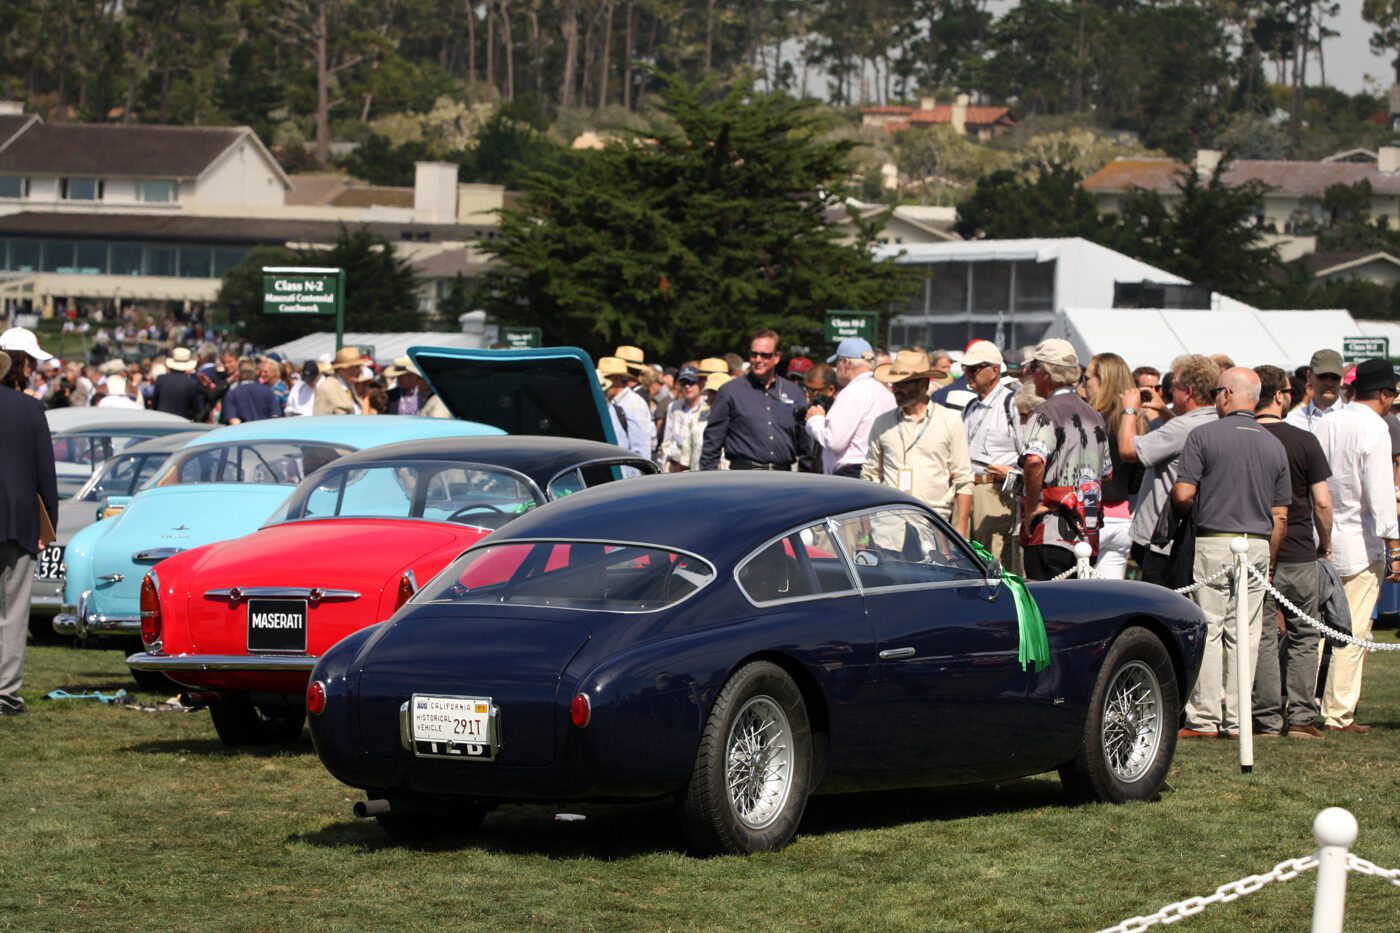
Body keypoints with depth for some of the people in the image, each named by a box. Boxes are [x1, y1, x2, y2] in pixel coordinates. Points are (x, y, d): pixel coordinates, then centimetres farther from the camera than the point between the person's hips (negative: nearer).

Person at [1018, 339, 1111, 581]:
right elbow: (1107, 473, 25)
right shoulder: (1094, 417, 16)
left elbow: (1034, 462, -28)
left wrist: (1030, 508, -18)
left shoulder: (1047, 413, -11)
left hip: (1049, 535, -8)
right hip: (1086, 536, 8)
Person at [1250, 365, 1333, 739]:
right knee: (1303, 637, 9)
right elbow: (1322, 502, -7)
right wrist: (1326, 545, 8)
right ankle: (1301, 716, 4)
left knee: (1262, 637, 5)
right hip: (1300, 554, -1)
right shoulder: (1303, 441, -7)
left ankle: (1268, 718, 4)